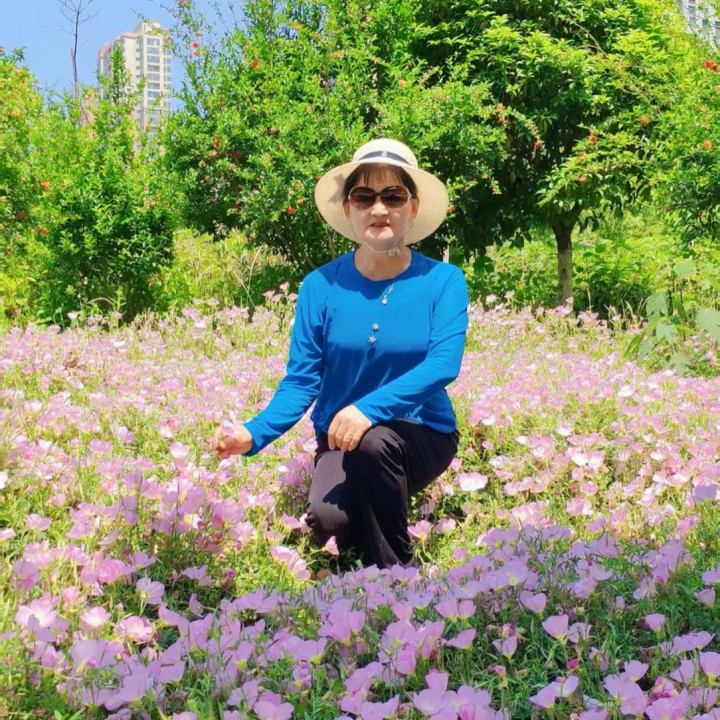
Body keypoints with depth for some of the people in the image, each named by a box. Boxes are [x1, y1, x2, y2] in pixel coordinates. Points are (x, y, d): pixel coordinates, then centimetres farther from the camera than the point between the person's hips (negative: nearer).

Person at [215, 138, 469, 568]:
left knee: (374, 441, -35)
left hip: (422, 435, -1)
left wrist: (371, 407, -38)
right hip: (341, 439, 1)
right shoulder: (321, 286, -4)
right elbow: (301, 380, -6)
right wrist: (255, 433, -25)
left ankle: (396, 574, -13)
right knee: (328, 519, -29)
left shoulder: (443, 280, -8)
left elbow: (444, 363, -23)